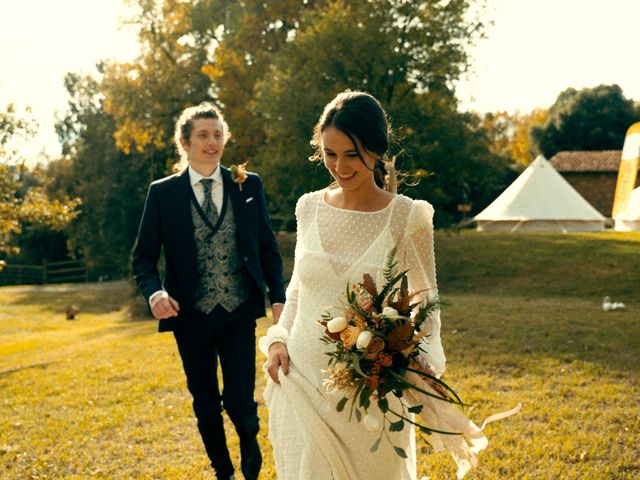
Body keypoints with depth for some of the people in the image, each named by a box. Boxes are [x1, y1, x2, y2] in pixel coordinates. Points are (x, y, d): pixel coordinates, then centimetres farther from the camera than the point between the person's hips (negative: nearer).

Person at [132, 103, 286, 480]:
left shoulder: (249, 186, 2)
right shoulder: (163, 193, -1)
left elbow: (268, 247, 6)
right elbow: (144, 257, 0)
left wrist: (279, 299, -3)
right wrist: (154, 293, -19)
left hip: (239, 312, 0)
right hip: (191, 317, 1)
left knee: (239, 402, -5)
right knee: (206, 406, 13)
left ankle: (250, 438, 31)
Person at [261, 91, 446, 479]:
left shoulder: (407, 218, -9)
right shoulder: (310, 207, 3)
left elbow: (425, 300, -2)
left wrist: (422, 357, -18)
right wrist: (278, 340, 0)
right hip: (301, 379, 3)